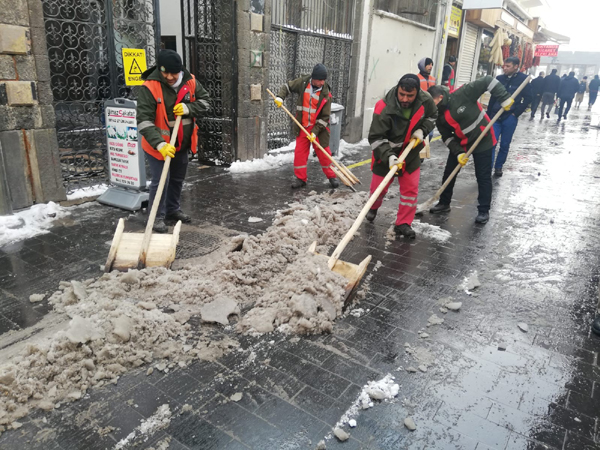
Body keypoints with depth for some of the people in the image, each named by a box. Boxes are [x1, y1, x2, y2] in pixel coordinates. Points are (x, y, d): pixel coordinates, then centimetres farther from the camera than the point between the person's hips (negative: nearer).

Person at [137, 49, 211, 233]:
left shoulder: (190, 82, -7)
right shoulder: (149, 88, -22)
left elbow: (205, 101, 3)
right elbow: (144, 121, -26)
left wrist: (189, 108, -18)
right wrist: (160, 144, -37)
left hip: (183, 143, 6)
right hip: (158, 145, -6)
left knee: (178, 179, 19)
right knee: (160, 181, -4)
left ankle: (173, 209, 39)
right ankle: (157, 217, 13)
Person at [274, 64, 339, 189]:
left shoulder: (325, 93, -14)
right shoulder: (303, 82, -8)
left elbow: (325, 116, -12)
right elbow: (287, 86, 9)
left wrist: (315, 131, -18)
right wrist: (280, 97, -9)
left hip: (318, 127, -2)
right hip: (302, 127, 2)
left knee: (324, 153, 4)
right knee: (300, 152, 4)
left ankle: (331, 176, 20)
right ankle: (301, 178, 16)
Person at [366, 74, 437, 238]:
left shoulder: (425, 100, -17)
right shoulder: (384, 109, -30)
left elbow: (432, 116, 6)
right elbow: (375, 137, -26)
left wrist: (422, 130, -12)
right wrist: (389, 156, -38)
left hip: (411, 152, 3)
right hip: (386, 153, -3)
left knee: (411, 188, 2)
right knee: (379, 187, 8)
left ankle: (403, 224, 16)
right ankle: (373, 208, 43)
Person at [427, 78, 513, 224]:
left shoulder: (462, 95, -24)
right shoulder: (440, 116, -6)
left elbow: (487, 81, -21)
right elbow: (447, 137, -4)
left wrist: (504, 98, -24)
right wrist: (458, 153, -16)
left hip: (483, 141, -6)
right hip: (460, 144, 6)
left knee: (483, 177, 1)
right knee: (449, 173, 9)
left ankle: (484, 210, 14)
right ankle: (444, 203, 27)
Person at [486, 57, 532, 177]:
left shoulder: (523, 79, -4)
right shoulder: (499, 78, 6)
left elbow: (528, 98, -2)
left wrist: (516, 113, -8)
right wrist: (488, 115, 11)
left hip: (510, 118, -2)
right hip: (495, 116, 2)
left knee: (505, 145, 7)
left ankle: (498, 167, 22)